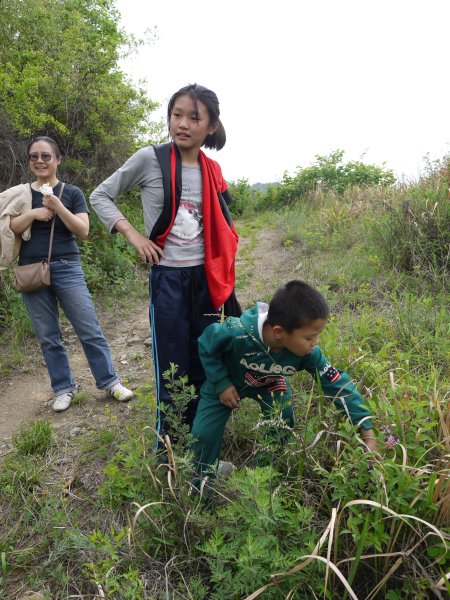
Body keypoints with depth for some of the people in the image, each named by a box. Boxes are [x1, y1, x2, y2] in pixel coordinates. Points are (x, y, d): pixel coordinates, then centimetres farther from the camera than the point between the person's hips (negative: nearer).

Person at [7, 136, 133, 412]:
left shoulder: (72, 192, 3)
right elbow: (8, 230, 2)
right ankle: (64, 389, 19)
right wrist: (32, 213, -13)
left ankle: (110, 382, 11)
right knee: (48, 337, 6)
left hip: (67, 269, -2)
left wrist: (58, 207, -17)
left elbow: (83, 231, -6)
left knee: (90, 330, -2)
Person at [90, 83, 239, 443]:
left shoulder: (212, 171, 6)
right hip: (168, 279, -4)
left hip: (207, 278, 4)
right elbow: (100, 197, 3)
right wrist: (133, 234, -11)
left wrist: (224, 278, 10)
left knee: (207, 365, 11)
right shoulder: (149, 159, -6)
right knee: (173, 369, 0)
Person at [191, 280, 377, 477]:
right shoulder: (237, 333, -43)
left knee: (283, 427, -3)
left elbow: (336, 381, -24)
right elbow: (205, 346, -22)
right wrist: (222, 384, -22)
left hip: (268, 384, 3)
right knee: (204, 434, -6)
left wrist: (366, 430, -23)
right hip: (225, 381, -3)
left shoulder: (308, 352, -32)